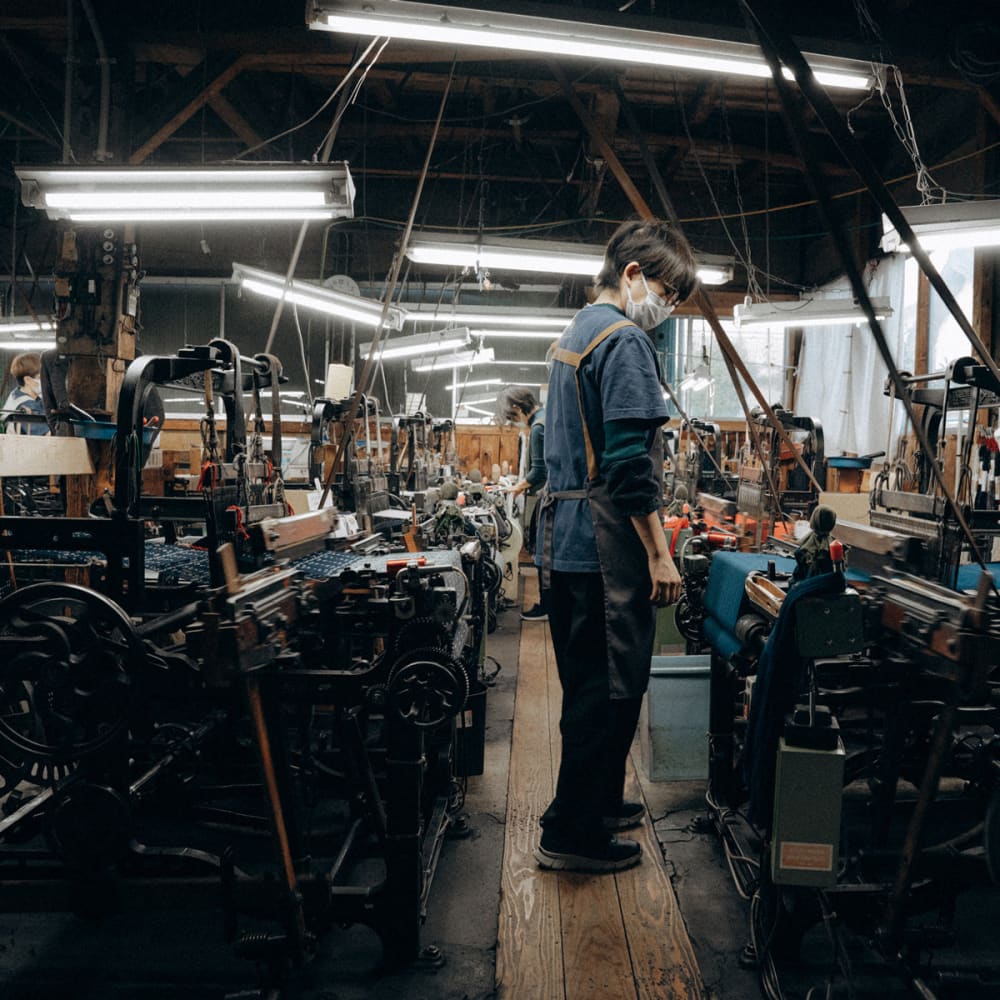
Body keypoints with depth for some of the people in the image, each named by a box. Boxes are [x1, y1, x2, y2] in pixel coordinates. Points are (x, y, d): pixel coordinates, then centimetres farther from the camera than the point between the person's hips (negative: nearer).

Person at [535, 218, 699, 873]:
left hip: (565, 537, 10)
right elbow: (631, 462, -21)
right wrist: (660, 554, -16)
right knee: (611, 688, -2)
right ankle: (573, 835, 6)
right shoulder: (625, 340, -12)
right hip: (608, 545, -10)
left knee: (588, 683, 18)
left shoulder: (573, 335, 19)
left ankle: (595, 803, 31)